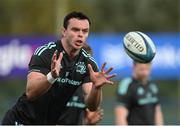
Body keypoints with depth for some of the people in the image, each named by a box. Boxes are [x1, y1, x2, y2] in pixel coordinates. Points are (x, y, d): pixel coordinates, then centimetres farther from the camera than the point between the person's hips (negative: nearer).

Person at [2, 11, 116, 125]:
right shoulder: (45, 53, -17)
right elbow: (30, 93, -29)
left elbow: (91, 106, -13)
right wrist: (51, 76, -46)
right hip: (22, 121, -5)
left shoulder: (88, 63, -4)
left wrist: (97, 87, -33)